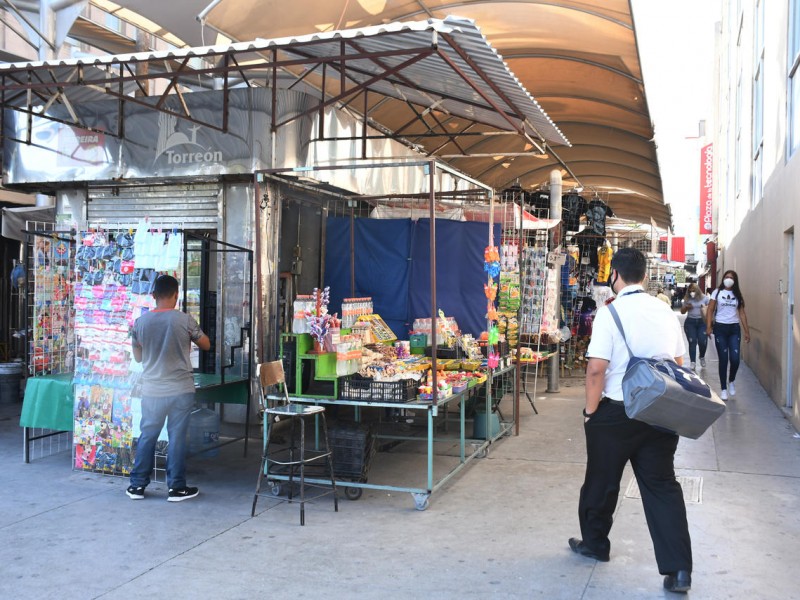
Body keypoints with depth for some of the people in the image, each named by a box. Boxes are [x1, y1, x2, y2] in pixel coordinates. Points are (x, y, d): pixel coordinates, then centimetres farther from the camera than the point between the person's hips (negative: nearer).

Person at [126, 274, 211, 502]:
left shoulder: (140, 322, -2)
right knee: (177, 437, 5)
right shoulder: (184, 320, -10)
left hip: (152, 391, 3)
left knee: (147, 436, 13)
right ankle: (176, 487, 12)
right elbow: (206, 345, 6)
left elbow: (138, 357, 10)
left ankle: (137, 485, 20)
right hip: (181, 390, -2)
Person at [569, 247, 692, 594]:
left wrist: (591, 410, -7)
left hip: (616, 411, -4)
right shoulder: (666, 312, 3)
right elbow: (678, 363, 11)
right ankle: (679, 569, 7)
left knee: (602, 482, 14)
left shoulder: (609, 313, -14)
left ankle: (595, 544, 33)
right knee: (662, 485, 10)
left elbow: (596, 368, -19)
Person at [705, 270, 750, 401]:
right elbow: (710, 310, 0)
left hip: (734, 328, 2)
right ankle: (724, 389, 9)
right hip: (720, 327, -2)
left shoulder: (737, 295, 10)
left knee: (735, 359, -8)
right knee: (723, 359, -1)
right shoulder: (717, 292, 4)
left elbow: (742, 314, 9)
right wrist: (708, 327, -11)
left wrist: (747, 331, 5)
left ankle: (731, 381, 21)